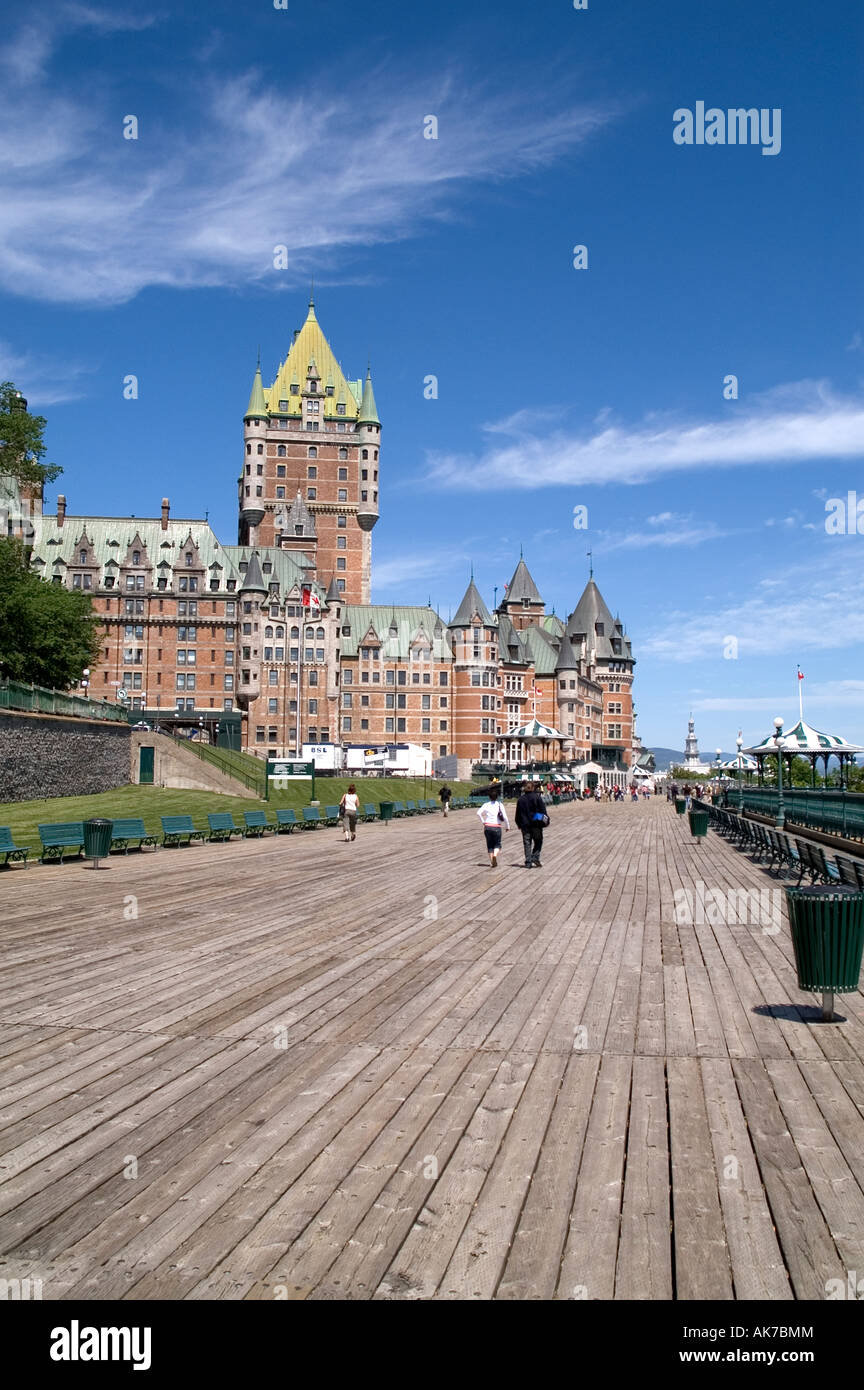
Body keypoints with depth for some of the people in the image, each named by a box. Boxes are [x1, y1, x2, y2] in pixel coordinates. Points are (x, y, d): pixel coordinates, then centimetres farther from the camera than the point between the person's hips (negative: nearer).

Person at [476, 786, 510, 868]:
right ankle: (495, 855, -20)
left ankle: (492, 862, 12)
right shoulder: (499, 805, -2)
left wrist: (483, 821, 1)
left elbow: (479, 813, -11)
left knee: (489, 845, 13)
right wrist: (507, 826, 5)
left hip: (487, 827, 1)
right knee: (497, 844, 11)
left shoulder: (486, 804, 1)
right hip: (497, 827, -1)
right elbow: (505, 817, -8)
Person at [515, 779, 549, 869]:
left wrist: (518, 824, 19)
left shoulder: (521, 799, 8)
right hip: (536, 824, -3)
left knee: (527, 844, 5)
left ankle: (528, 862, 1)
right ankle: (535, 857, -7)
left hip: (525, 824, 3)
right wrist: (546, 820, 4)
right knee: (538, 841, 9)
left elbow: (518, 813, 12)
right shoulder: (537, 797, -5)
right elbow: (543, 810, -6)